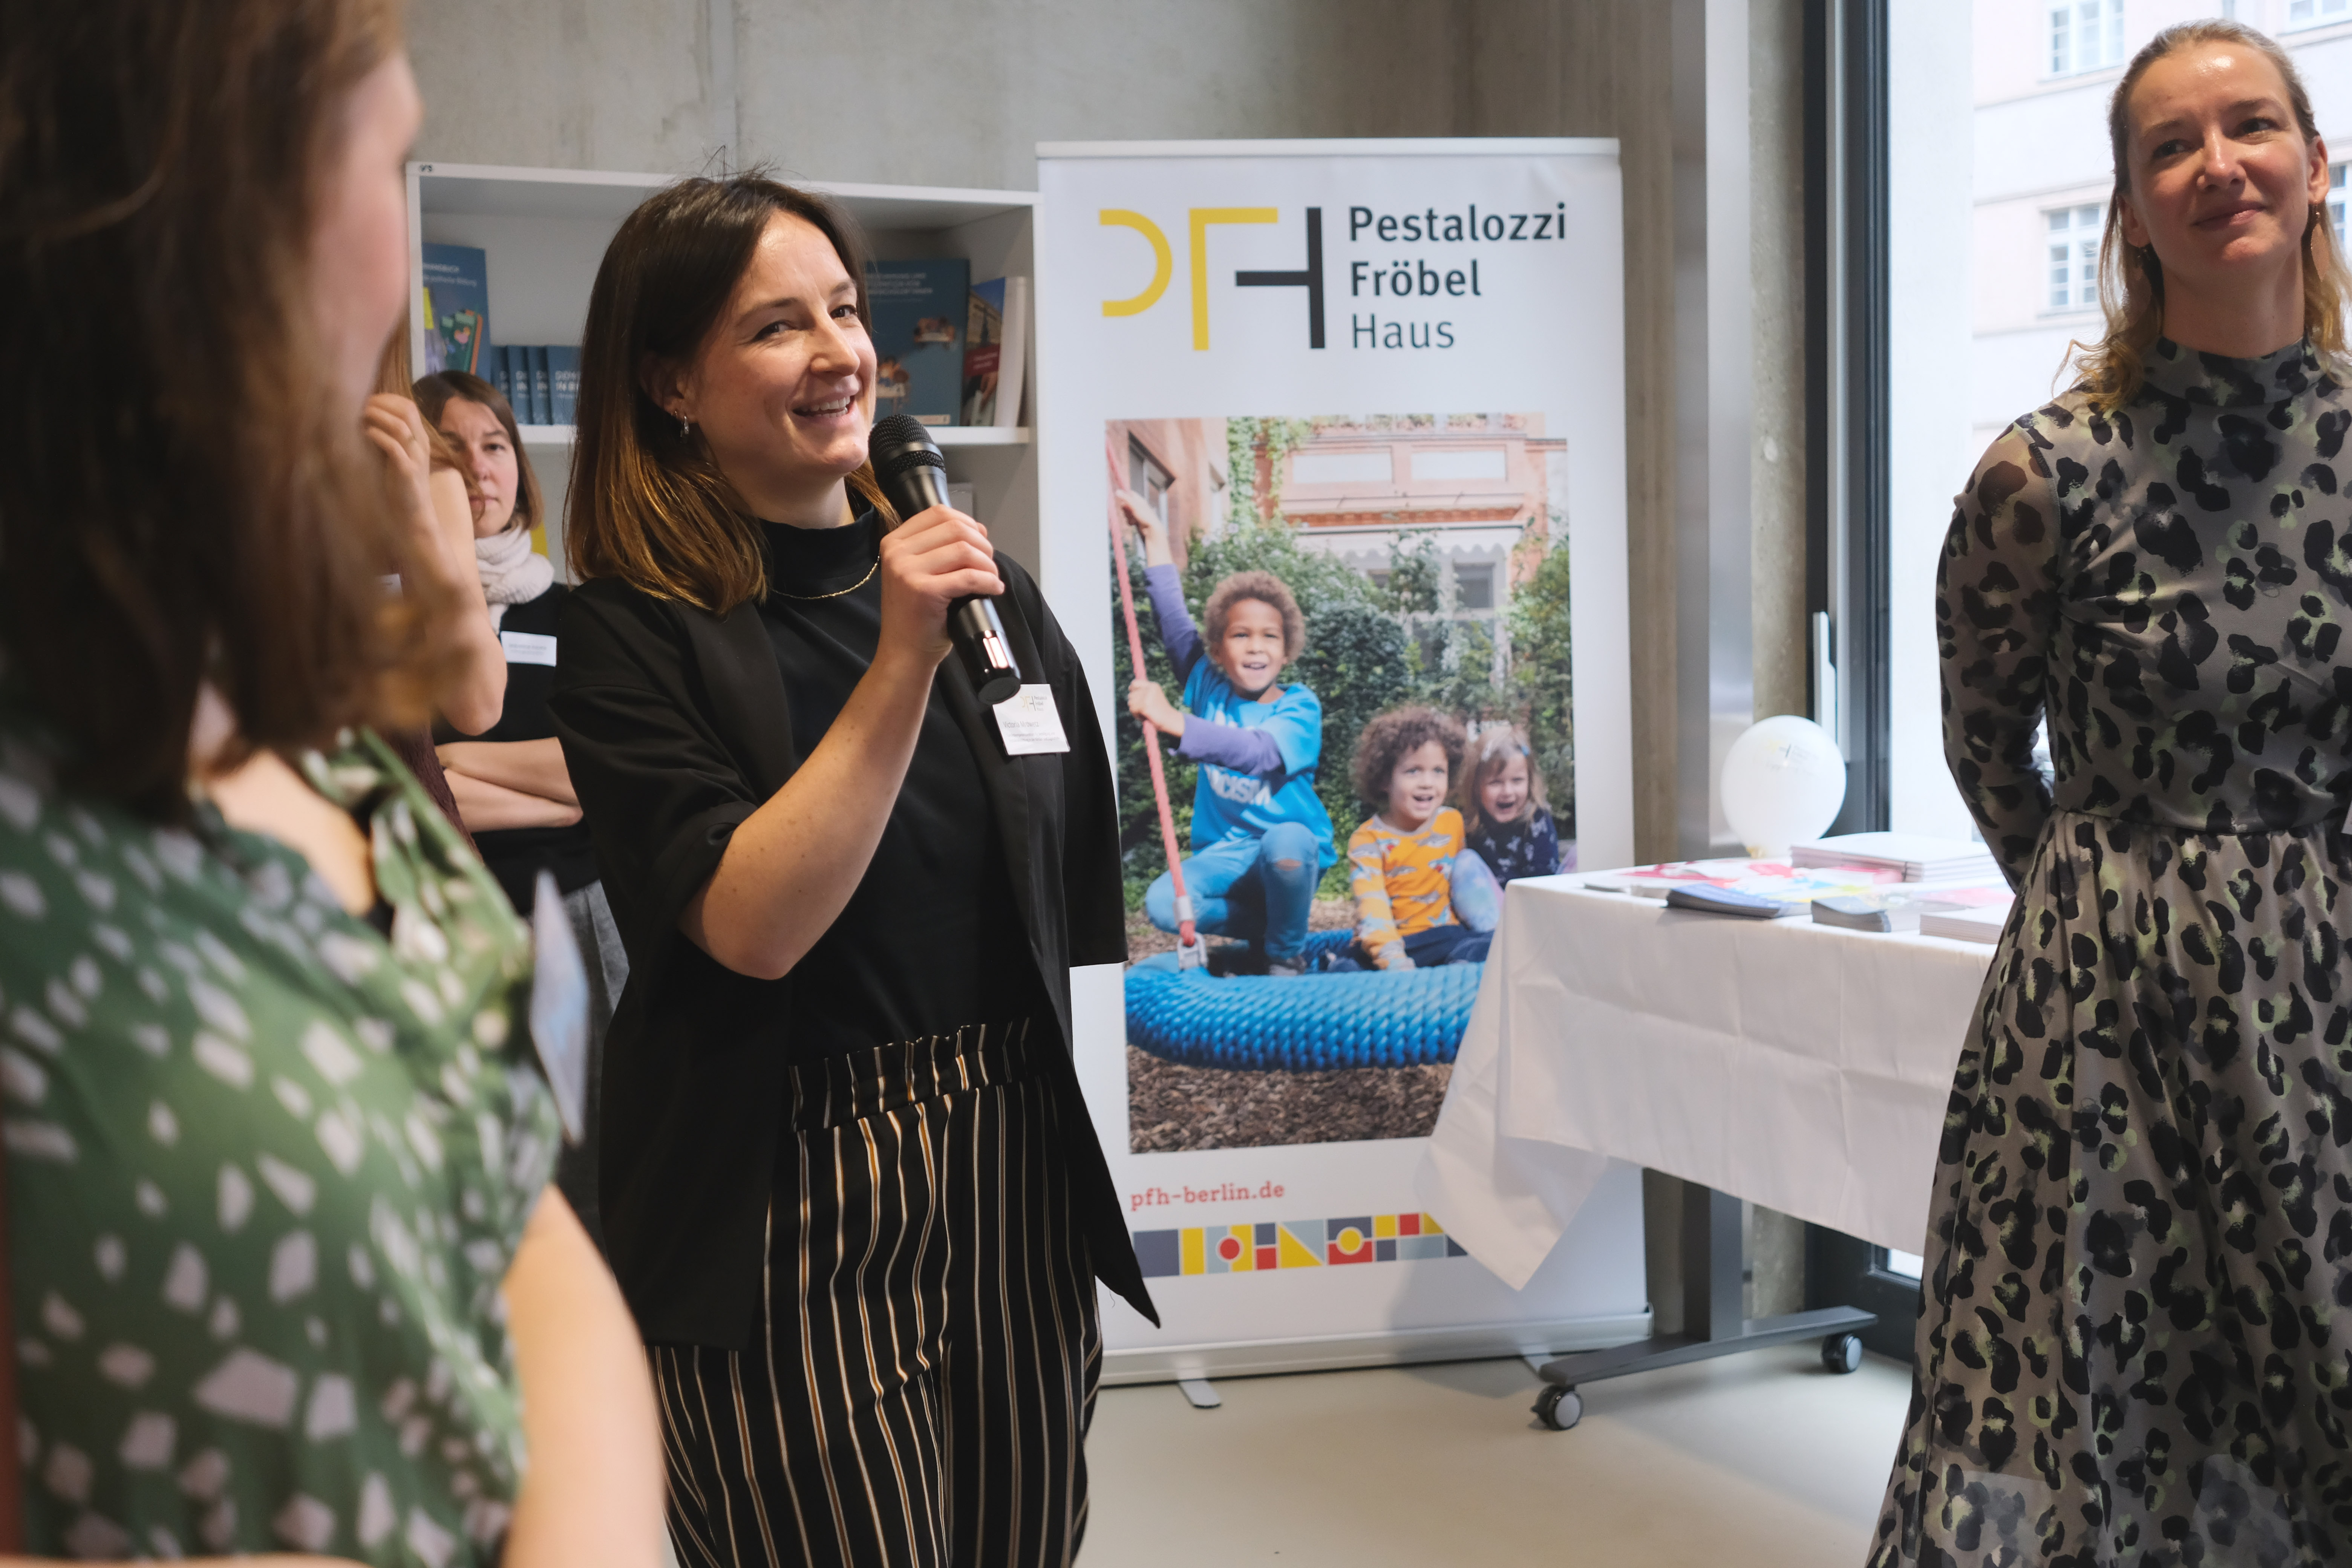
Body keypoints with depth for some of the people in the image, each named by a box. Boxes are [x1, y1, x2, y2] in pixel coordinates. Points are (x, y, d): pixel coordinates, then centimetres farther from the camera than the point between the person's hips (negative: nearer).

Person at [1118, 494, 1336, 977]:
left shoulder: (1299, 706, -8)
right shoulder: (1209, 689, 6)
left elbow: (1258, 753, -28)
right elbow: (1173, 619, 2)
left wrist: (1174, 721, -39)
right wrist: (1153, 534, -3)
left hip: (1292, 849, -3)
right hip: (1225, 854, 4)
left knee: (1285, 842, -39)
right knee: (1163, 903, -25)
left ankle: (1288, 954, -9)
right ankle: (1263, 930, 4)